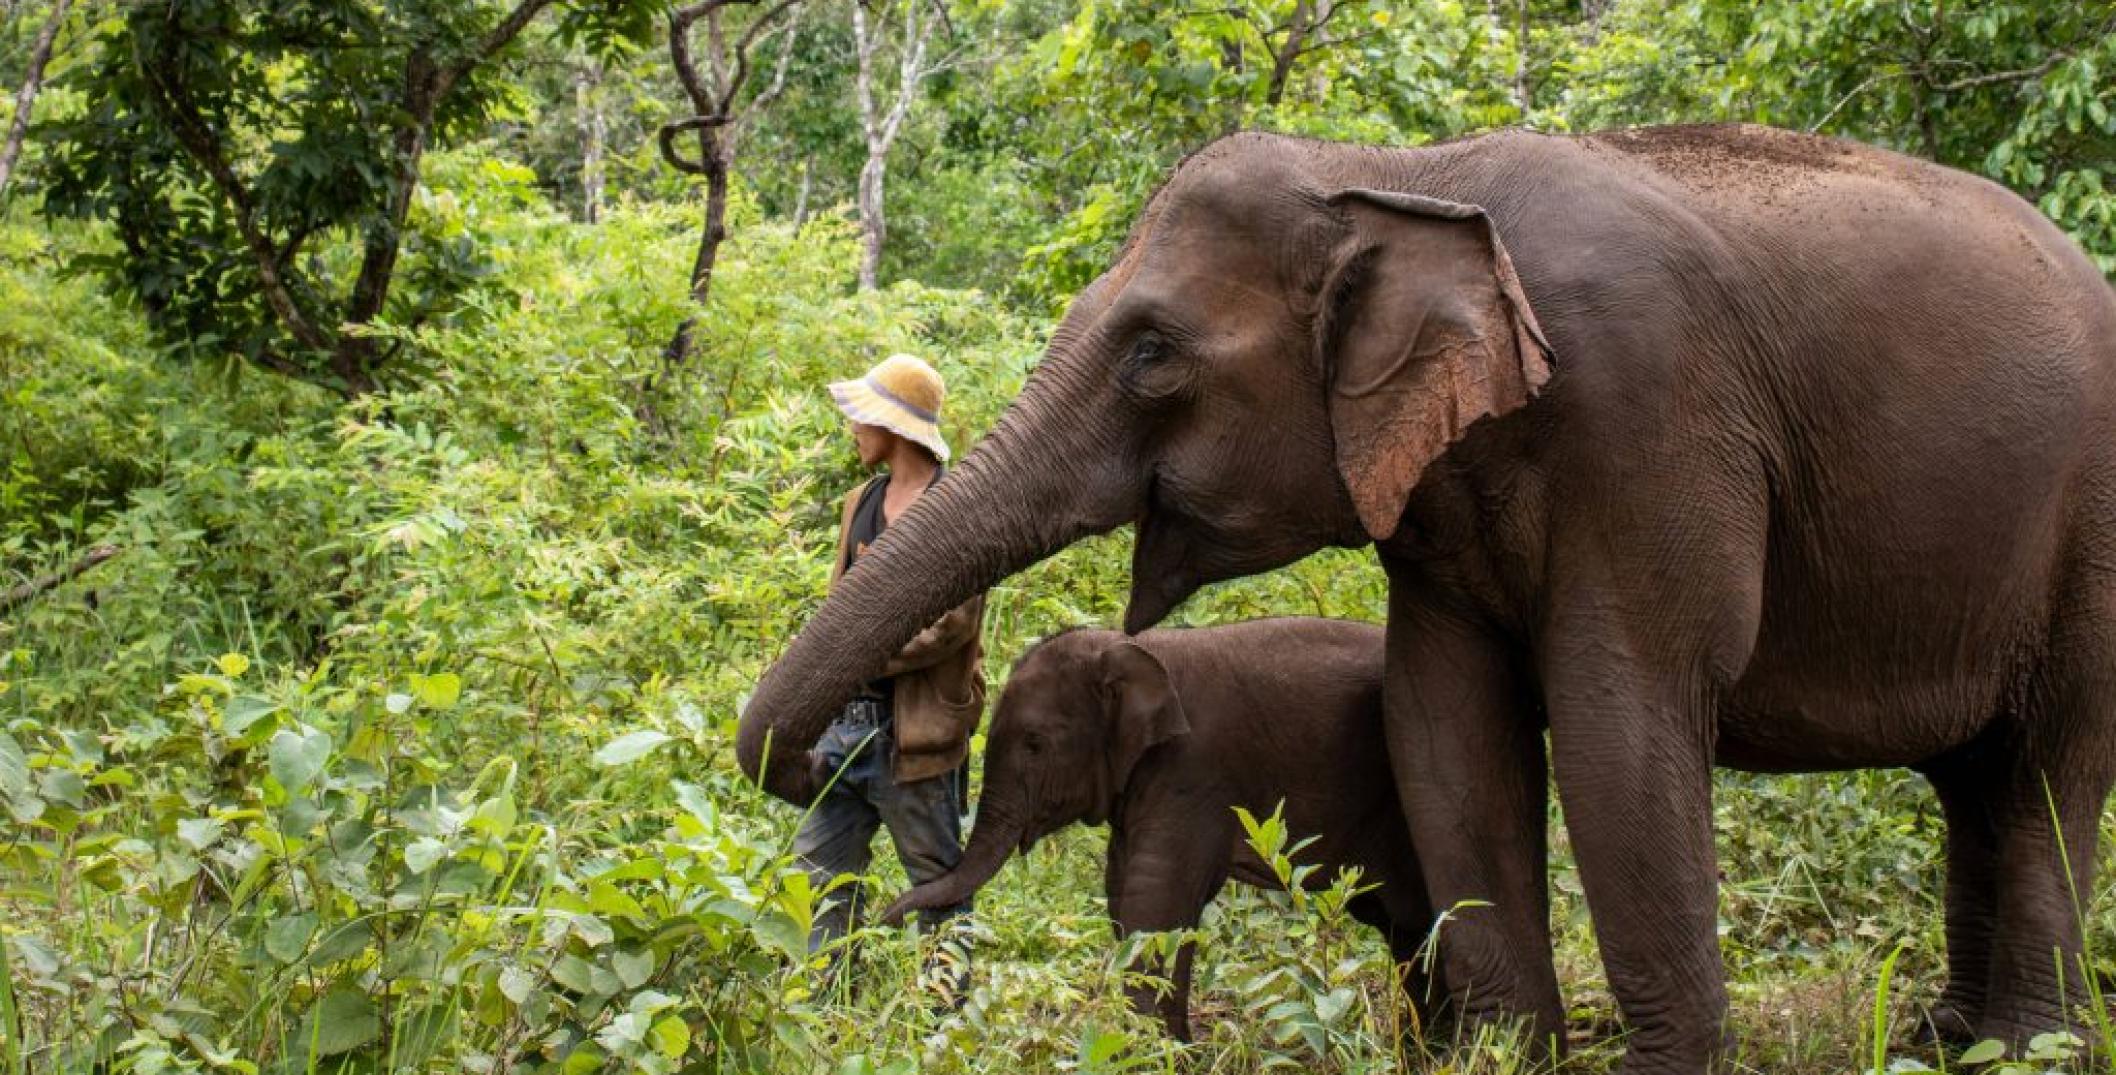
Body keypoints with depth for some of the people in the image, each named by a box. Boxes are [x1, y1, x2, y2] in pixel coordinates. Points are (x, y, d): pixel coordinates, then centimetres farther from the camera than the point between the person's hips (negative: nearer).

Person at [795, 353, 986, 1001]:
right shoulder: (863, 504, 15)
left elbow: (948, 624, -18)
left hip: (917, 729, -8)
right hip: (849, 721, 8)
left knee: (937, 879, 2)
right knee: (822, 867, 8)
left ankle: (946, 999, 9)